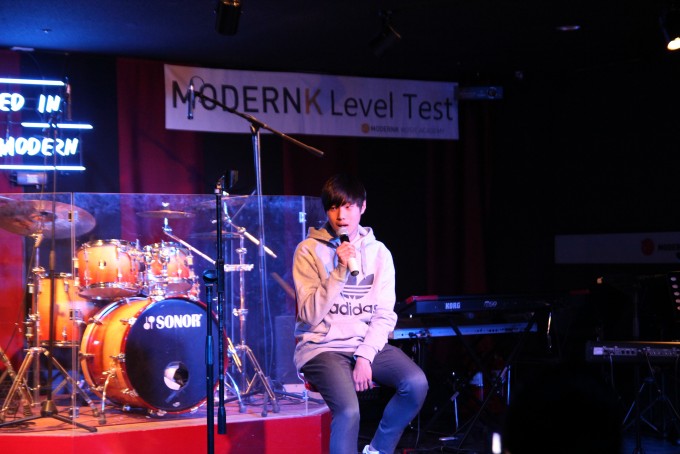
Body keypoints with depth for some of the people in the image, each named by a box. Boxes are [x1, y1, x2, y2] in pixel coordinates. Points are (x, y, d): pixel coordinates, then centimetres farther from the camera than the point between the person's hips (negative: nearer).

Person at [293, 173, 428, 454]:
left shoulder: (378, 252, 6)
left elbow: (384, 315, 1)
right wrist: (340, 271, -19)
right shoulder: (309, 251, -3)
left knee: (416, 383, -22)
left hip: (368, 344, 4)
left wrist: (365, 357, -13)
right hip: (323, 347, -4)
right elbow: (310, 315, -11)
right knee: (348, 410, -31)